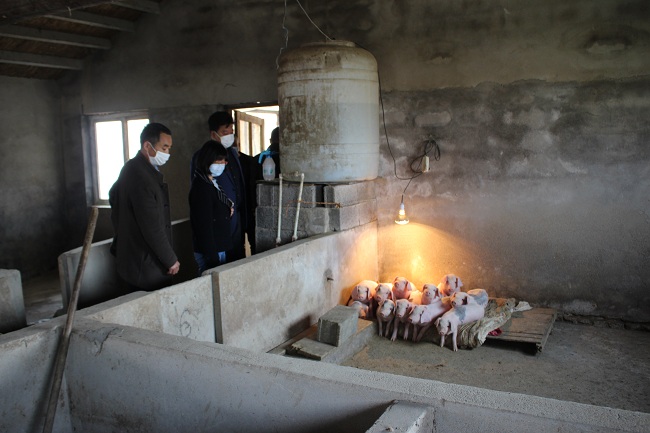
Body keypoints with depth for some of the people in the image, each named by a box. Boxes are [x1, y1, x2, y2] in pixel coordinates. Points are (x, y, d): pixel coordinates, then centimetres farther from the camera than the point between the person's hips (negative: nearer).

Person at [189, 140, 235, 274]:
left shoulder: (211, 183, 13)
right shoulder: (201, 187, -16)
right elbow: (204, 225, -20)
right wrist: (212, 257, -21)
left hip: (219, 248, 9)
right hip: (210, 251, -9)